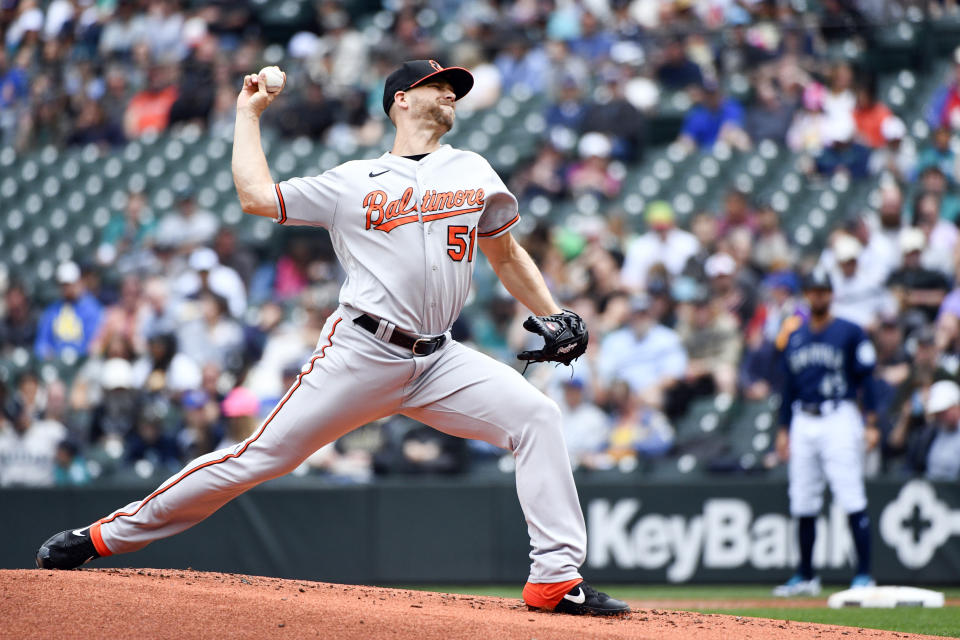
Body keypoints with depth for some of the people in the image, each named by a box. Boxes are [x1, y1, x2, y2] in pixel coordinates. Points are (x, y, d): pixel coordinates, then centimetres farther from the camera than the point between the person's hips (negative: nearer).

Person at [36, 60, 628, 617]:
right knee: (262, 456, -7)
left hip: (437, 361, 3)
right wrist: (249, 115, 15)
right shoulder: (353, 182, 8)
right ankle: (107, 534, 3)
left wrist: (555, 316, 13)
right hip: (361, 356, -3)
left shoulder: (473, 172, 16)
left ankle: (557, 576, -16)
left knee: (536, 416, -17)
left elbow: (506, 255, 24)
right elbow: (257, 195, 4)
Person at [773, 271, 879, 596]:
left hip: (839, 419, -5)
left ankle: (864, 575, -10)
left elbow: (866, 379, -3)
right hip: (803, 423, 5)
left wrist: (871, 423, -10)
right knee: (802, 503, 6)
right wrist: (783, 429, 14)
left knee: (852, 501, -11)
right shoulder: (794, 338, 15)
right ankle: (805, 577, 15)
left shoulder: (850, 333, 0)